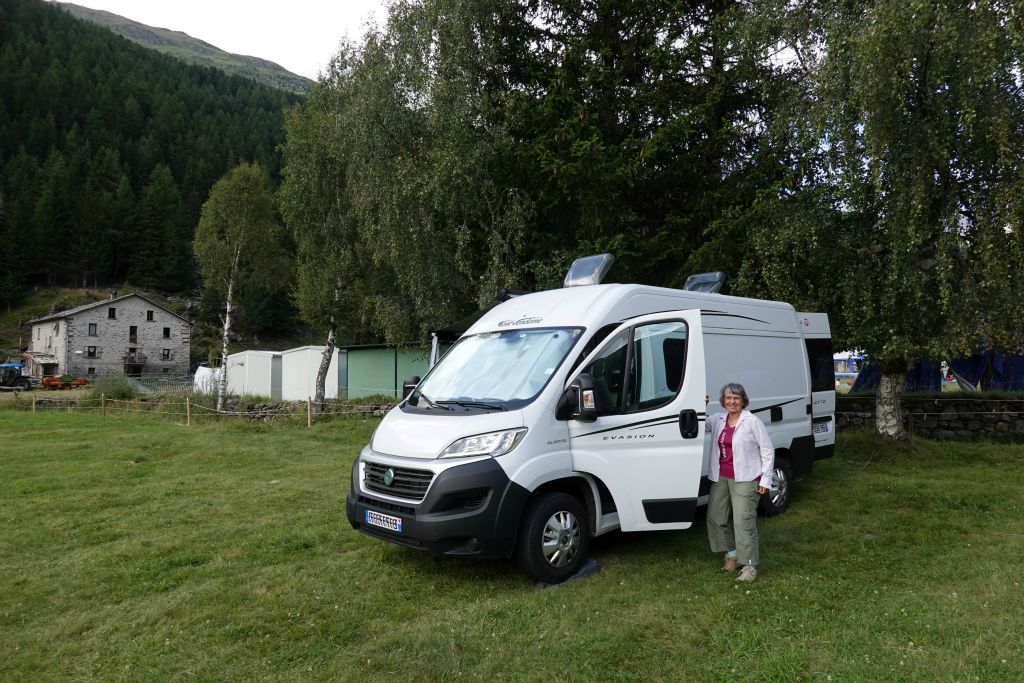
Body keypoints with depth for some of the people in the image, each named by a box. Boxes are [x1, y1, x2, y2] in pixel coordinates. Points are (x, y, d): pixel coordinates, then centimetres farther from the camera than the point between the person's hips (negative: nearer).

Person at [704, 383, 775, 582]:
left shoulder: (752, 421, -8)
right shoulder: (717, 420, 7)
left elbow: (767, 451, -4)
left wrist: (766, 479, -7)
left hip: (745, 480, -6)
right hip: (720, 478, 6)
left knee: (743, 522, -9)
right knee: (715, 518, 11)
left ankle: (749, 566, 1)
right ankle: (731, 554, 29)